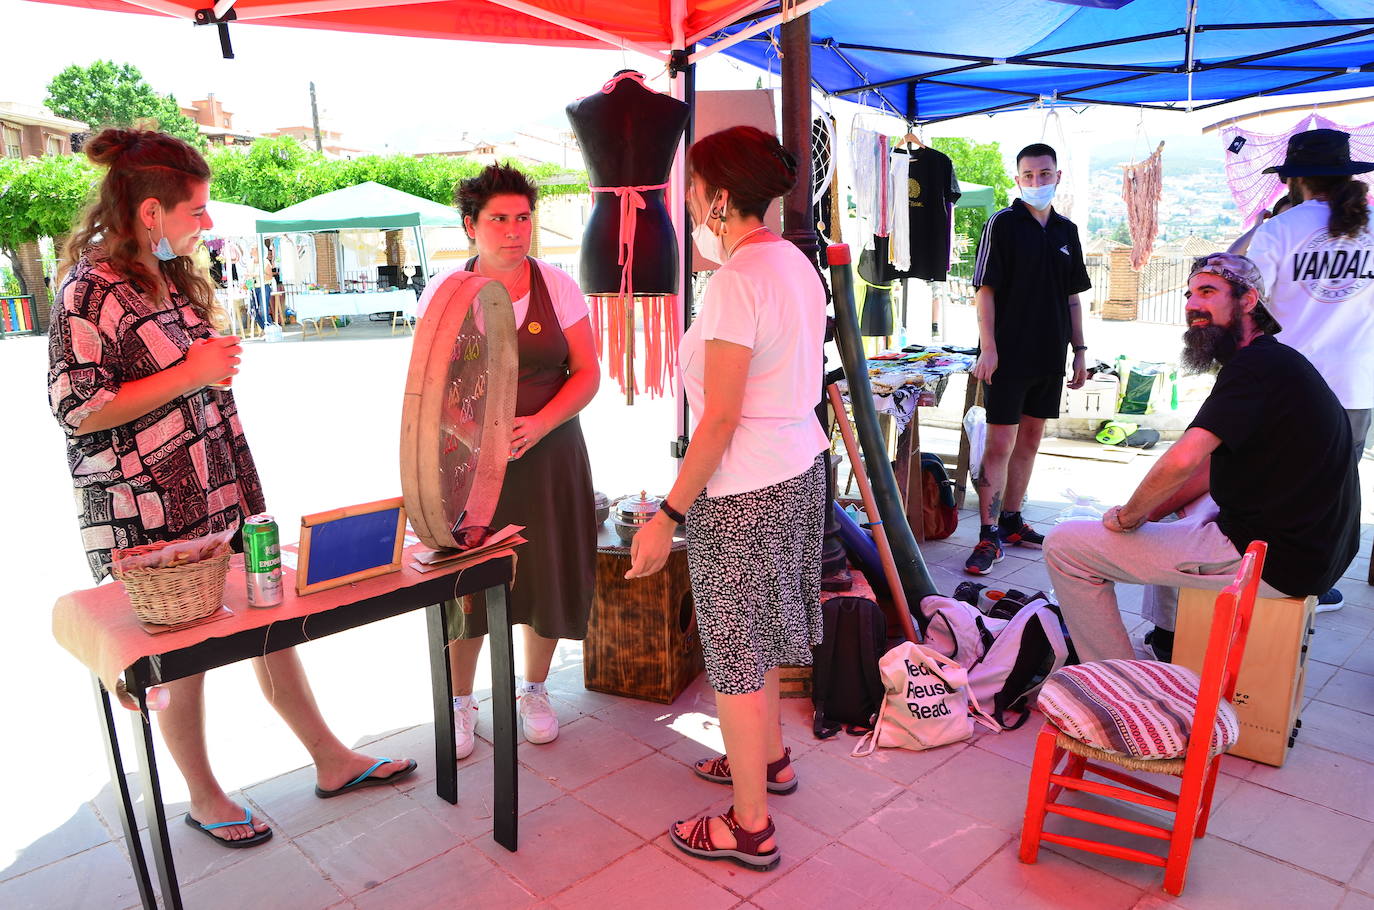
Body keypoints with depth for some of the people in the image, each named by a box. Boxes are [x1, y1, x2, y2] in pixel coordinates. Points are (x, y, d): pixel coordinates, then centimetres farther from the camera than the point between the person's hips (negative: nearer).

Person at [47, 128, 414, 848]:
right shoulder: (89, 292, -14)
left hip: (221, 491, 8)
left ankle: (332, 760, 24)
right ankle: (203, 798, 28)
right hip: (150, 515, -8)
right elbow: (78, 410, -19)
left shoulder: (173, 276, 13)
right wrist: (192, 373, -19)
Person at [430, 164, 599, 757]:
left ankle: (534, 692, 32)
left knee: (547, 579, 8)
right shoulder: (444, 292, 1)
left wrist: (539, 424, -17)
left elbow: (588, 374, -1)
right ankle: (460, 704, 27)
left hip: (547, 456, 1)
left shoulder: (558, 286, 0)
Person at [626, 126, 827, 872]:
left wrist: (669, 514, -17)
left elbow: (720, 418, -21)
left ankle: (750, 826, 21)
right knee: (756, 633, 24)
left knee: (735, 655, 5)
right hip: (798, 468, 9)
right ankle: (769, 757, 44)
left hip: (744, 489, -9)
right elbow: (783, 381, 10)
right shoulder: (796, 263, 7)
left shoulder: (735, 281, -20)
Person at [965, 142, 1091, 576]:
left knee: (1030, 441, 12)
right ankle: (989, 534, -1)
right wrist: (988, 347, -17)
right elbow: (985, 289, -9)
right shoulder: (1002, 224, -4)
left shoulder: (1066, 231, 13)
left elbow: (1072, 296, 17)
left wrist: (1079, 350, 13)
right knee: (999, 444, -6)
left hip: (1049, 356, 6)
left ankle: (1011, 520, 23)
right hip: (1008, 355, -6)